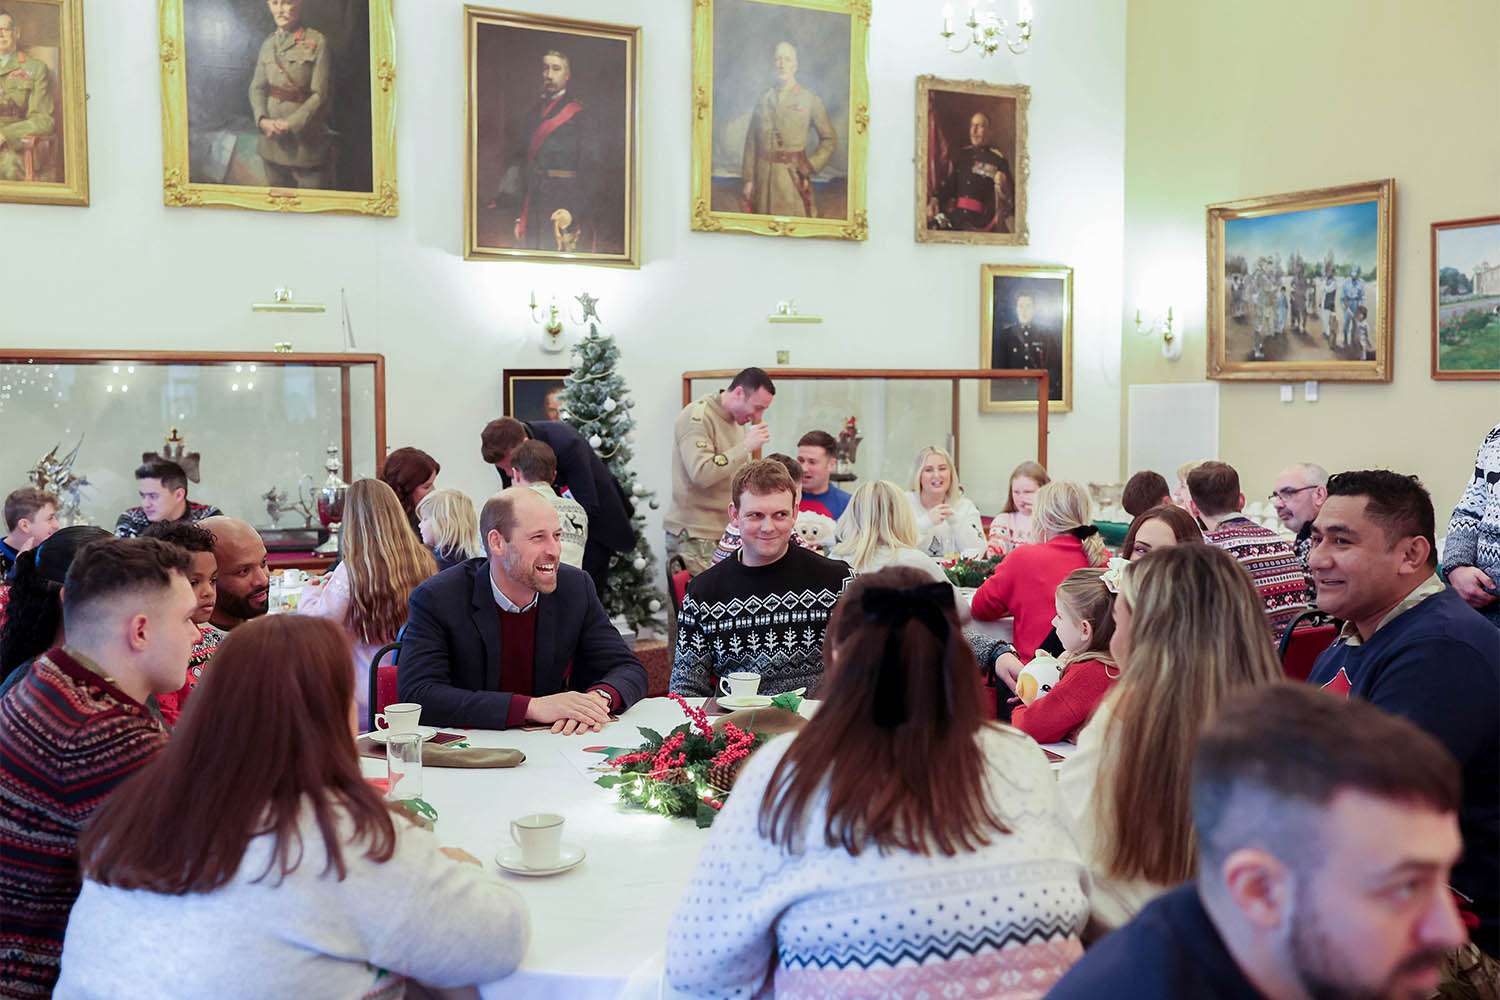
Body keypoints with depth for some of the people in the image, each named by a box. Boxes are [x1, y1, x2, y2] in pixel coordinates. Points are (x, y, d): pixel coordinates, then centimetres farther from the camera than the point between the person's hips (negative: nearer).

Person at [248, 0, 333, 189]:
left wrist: (291, 123, -17)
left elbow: (320, 94, -11)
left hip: (307, 144, -5)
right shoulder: (268, 44, 10)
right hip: (272, 142, 5)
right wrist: (262, 119, -11)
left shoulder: (317, 42, -7)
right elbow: (257, 87, 8)